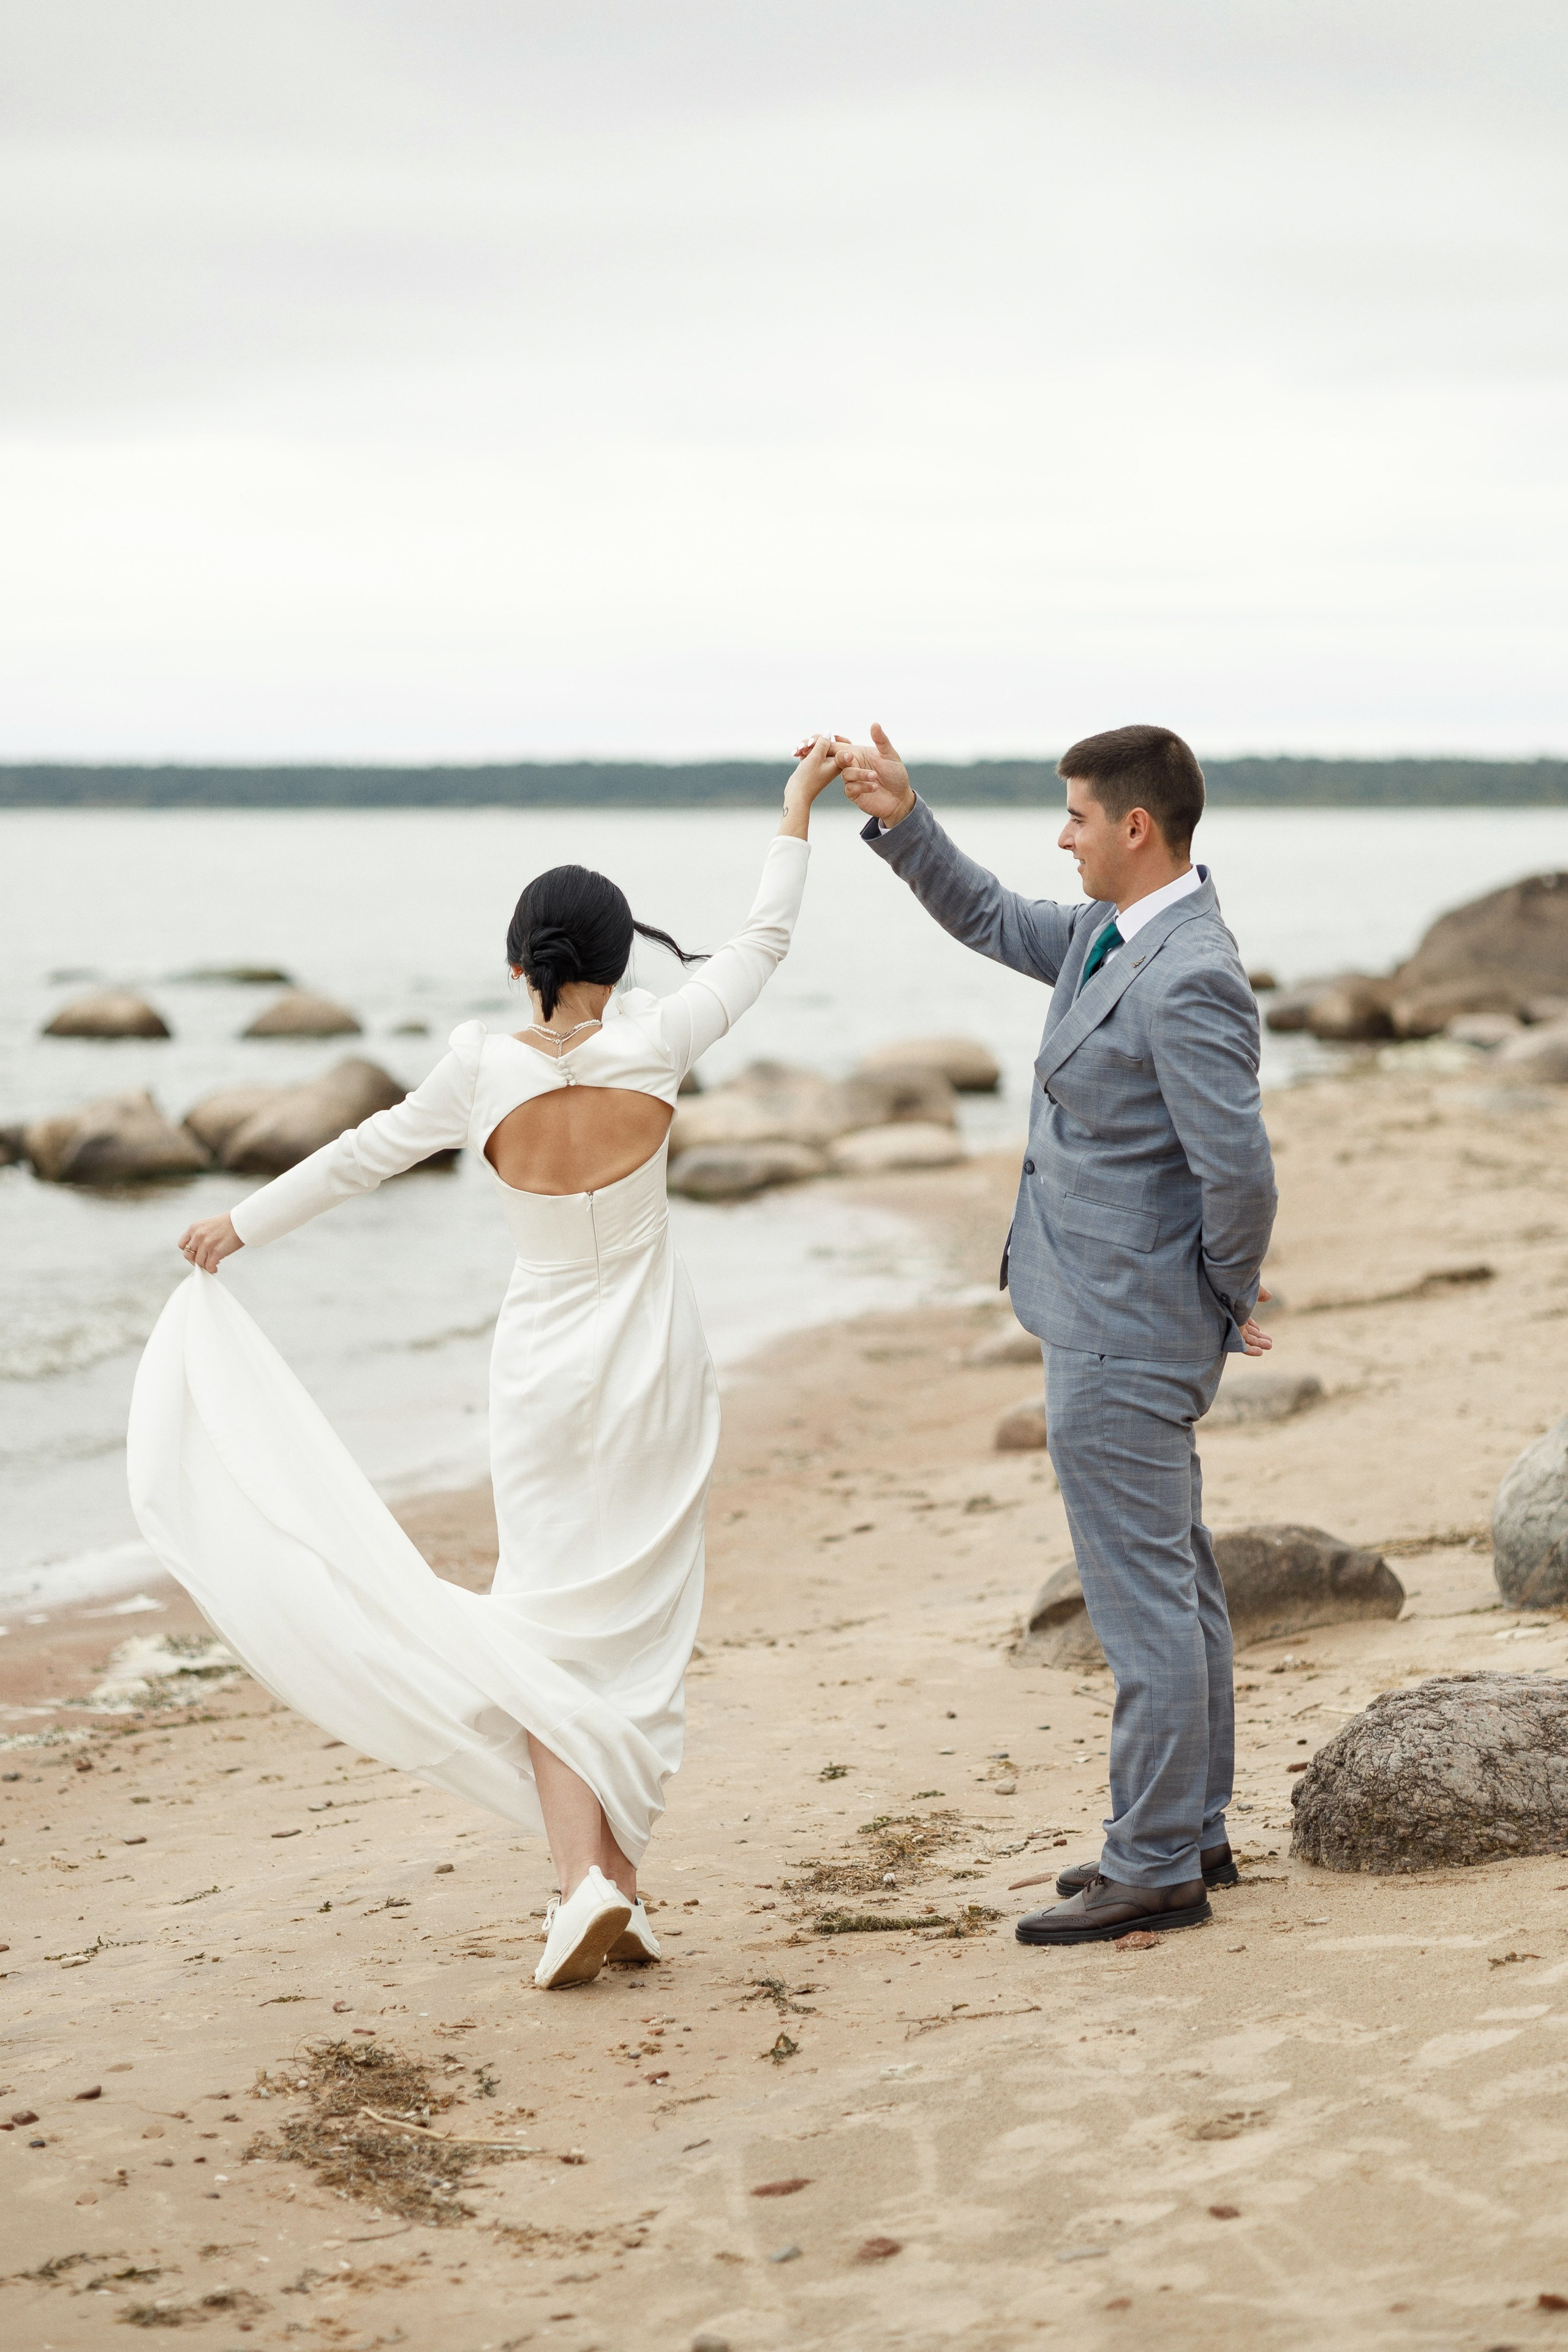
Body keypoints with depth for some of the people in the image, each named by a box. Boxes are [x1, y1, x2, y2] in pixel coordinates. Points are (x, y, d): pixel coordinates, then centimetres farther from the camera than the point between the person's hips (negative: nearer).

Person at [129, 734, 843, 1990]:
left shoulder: (484, 1069, -12)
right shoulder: (651, 1045, -12)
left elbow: (367, 1151, 1)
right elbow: (762, 944, 2)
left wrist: (242, 1224, 15)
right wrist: (797, 813, 14)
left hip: (545, 1369, -1)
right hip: (656, 1367, 1)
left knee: (552, 1625, 5)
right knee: (640, 1623, 9)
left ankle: (585, 1875, -14)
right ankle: (619, 1882, 8)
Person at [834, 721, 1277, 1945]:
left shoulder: (1187, 981, -24)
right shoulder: (1113, 937, 8)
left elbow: (1239, 1167, -27)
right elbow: (992, 921, 24)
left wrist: (1233, 1298, -11)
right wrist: (902, 821, 12)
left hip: (1124, 1339, -11)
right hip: (1120, 1327, 11)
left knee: (1143, 1598, -3)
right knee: (1177, 1588, 17)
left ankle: (1155, 1868, 4)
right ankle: (1194, 1833, 29)